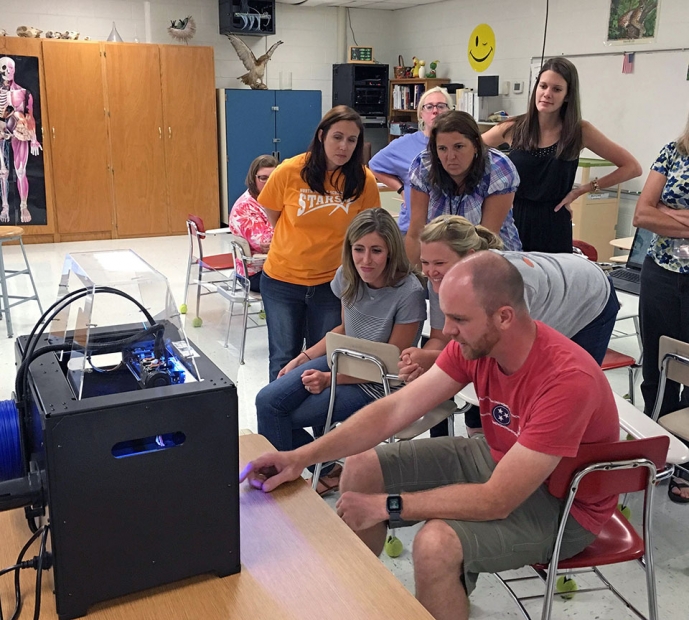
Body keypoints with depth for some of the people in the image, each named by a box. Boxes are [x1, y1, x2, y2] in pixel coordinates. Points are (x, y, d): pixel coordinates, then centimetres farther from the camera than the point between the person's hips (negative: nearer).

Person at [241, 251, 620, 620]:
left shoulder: (567, 379, -35)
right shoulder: (473, 344, -14)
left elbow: (496, 501, -34)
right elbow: (394, 409, -13)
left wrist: (385, 506, -29)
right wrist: (302, 456, -21)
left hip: (563, 503, -7)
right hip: (497, 457, 7)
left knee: (437, 543, -33)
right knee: (361, 468, 1)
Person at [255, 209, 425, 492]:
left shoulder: (408, 293, -26)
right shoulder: (347, 276, -6)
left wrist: (330, 379, -23)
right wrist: (302, 358, 3)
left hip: (379, 384, -6)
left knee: (282, 416, -10)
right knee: (267, 400, -10)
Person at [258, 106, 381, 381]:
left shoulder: (364, 180, -10)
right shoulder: (289, 171, -12)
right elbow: (272, 217, 4)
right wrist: (301, 244, 5)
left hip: (332, 282, 0)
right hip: (282, 279, 0)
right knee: (284, 358, 12)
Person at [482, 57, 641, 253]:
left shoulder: (580, 132, -2)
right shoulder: (513, 128, -1)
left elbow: (632, 167, 2)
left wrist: (581, 190, -3)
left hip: (553, 228, 0)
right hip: (512, 222, 1)